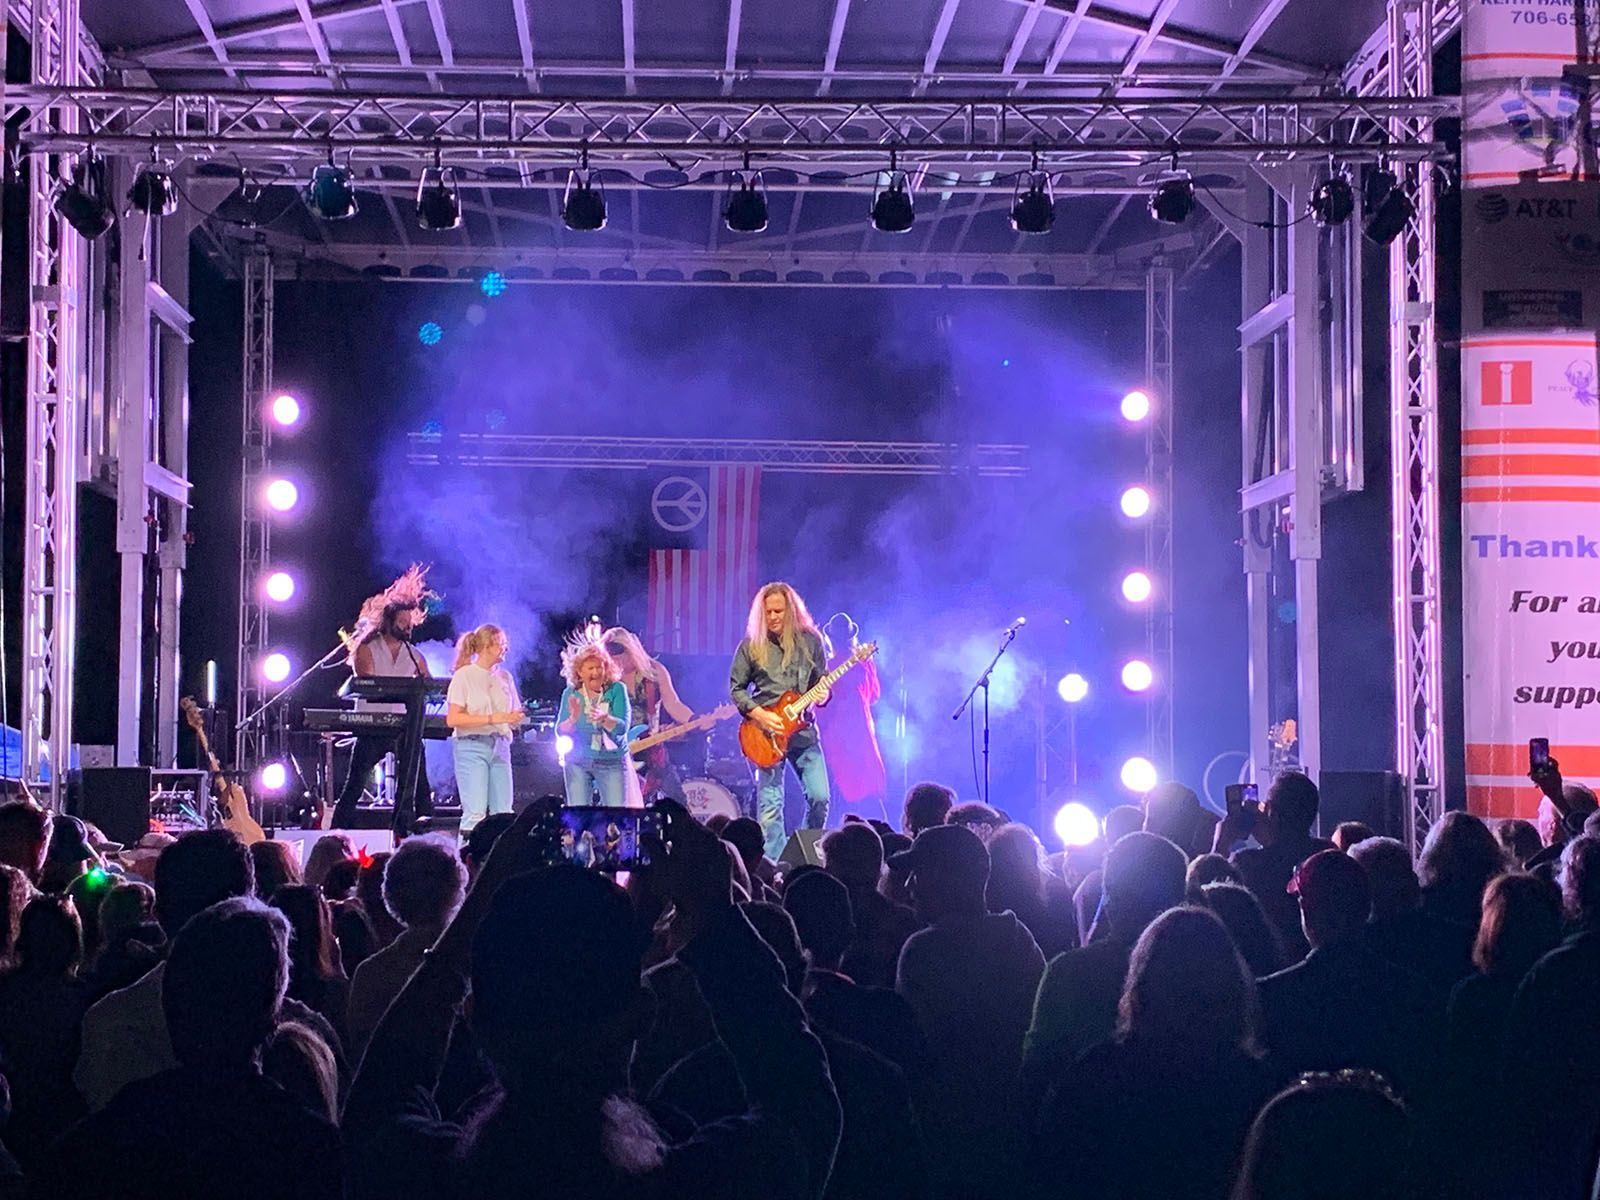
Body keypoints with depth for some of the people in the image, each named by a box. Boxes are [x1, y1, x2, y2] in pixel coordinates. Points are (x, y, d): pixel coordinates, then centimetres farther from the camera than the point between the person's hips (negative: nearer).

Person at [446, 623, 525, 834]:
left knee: (503, 814, 1)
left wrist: (516, 718, -6)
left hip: (500, 747, 6)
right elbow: (452, 719, -11)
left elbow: (513, 718, 20)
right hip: (472, 746, -6)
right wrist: (493, 719, -17)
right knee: (475, 813, -11)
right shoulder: (464, 675, -2)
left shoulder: (504, 677, 15)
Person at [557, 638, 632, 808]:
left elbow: (622, 727, -13)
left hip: (612, 761, -1)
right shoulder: (571, 694, 2)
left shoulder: (616, 689, -3)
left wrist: (604, 718, -34)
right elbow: (560, 732, -4)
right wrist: (573, 718, -25)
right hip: (578, 762, 2)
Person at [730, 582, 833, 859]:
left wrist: (822, 695, -10)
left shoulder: (810, 640, 5)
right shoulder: (751, 645, 1)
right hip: (767, 734, -2)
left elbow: (822, 681, 13)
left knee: (820, 797, -5)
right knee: (770, 805, -4)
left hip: (803, 729, 2)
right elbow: (736, 688, 4)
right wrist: (759, 714, -9)